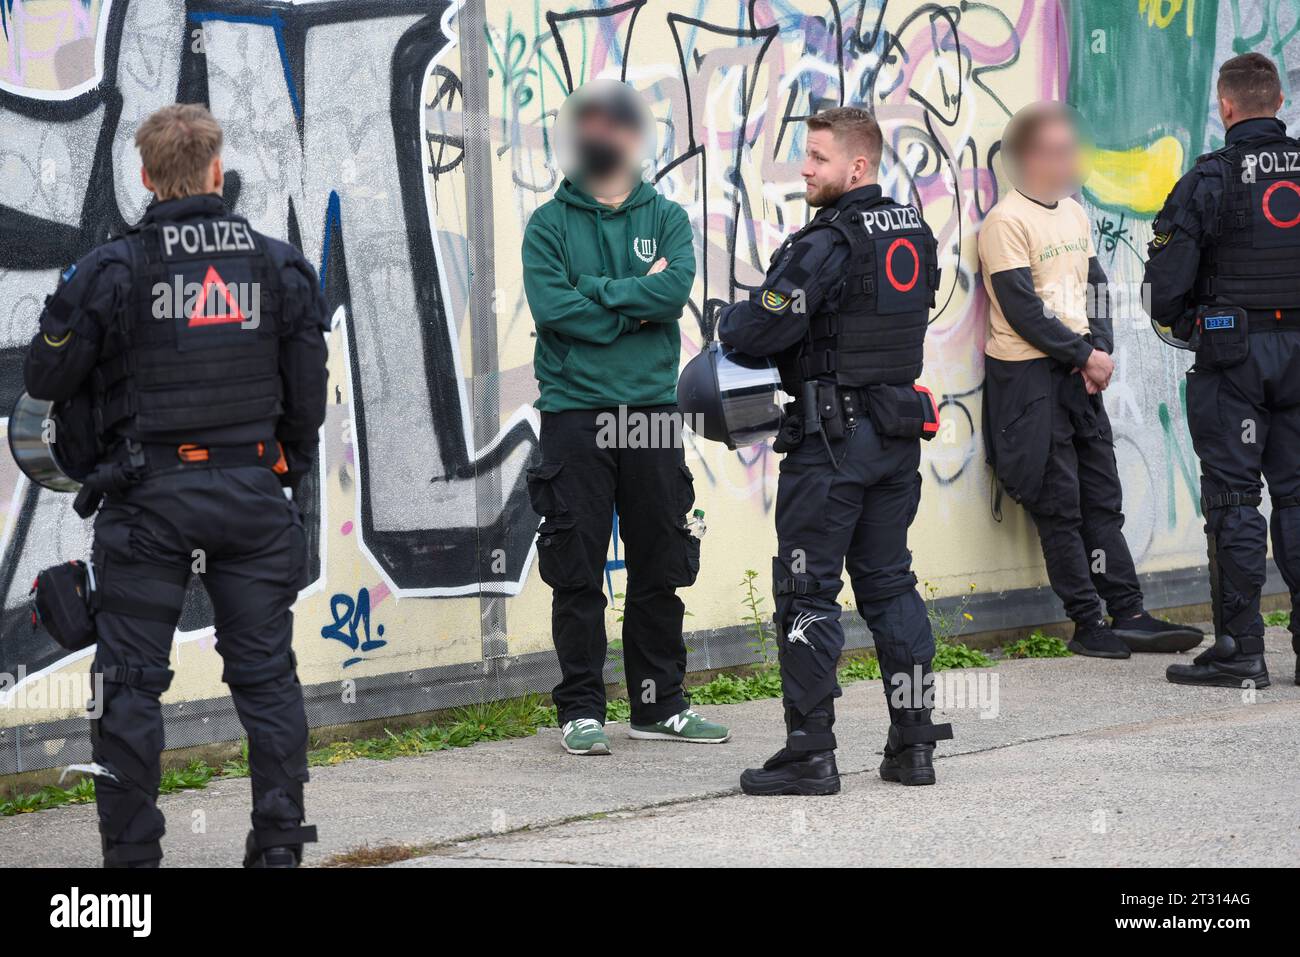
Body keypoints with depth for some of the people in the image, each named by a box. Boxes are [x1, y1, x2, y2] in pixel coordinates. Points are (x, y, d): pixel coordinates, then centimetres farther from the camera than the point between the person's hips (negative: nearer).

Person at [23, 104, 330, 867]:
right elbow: (307, 395, 7)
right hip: (253, 490, 3)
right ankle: (280, 843, 10)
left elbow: (48, 380, -2)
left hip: (149, 497, -2)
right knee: (266, 673, 10)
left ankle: (132, 853, 6)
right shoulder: (280, 266, 2)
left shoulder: (113, 271, -8)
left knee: (131, 681, 5)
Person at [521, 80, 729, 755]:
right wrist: (635, 304, -8)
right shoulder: (549, 225, 4)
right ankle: (581, 711, 6)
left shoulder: (666, 218, 9)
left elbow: (675, 289, -9)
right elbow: (552, 306, -11)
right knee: (577, 572, -1)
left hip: (653, 409, 2)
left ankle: (659, 704, 17)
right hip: (575, 414, -2)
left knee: (660, 569, 7)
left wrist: (595, 290, -10)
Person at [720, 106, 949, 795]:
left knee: (807, 591, -2)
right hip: (900, 428, 8)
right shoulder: (914, 235, 10)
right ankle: (914, 741, 14)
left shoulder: (829, 242, -17)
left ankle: (810, 753, -2)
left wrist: (730, 322, 4)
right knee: (889, 582, 14)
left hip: (832, 435, -8)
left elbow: (762, 329, -19)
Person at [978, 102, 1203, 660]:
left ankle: (1128, 615, 8)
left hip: (1081, 372, 8)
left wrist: (1101, 350, -2)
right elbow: (1023, 311, -15)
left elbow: (1094, 290, 15)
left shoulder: (1074, 214, 14)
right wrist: (1086, 356, -12)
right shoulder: (1007, 222, -11)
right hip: (1028, 377, -8)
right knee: (1058, 505, -3)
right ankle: (1087, 624, 1)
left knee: (1102, 498, 7)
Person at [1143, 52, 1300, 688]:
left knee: (1233, 497, 0)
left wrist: (1179, 325, 9)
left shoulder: (1208, 181, -9)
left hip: (1233, 354, -4)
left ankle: (1241, 648, 0)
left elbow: (1166, 280, -11)